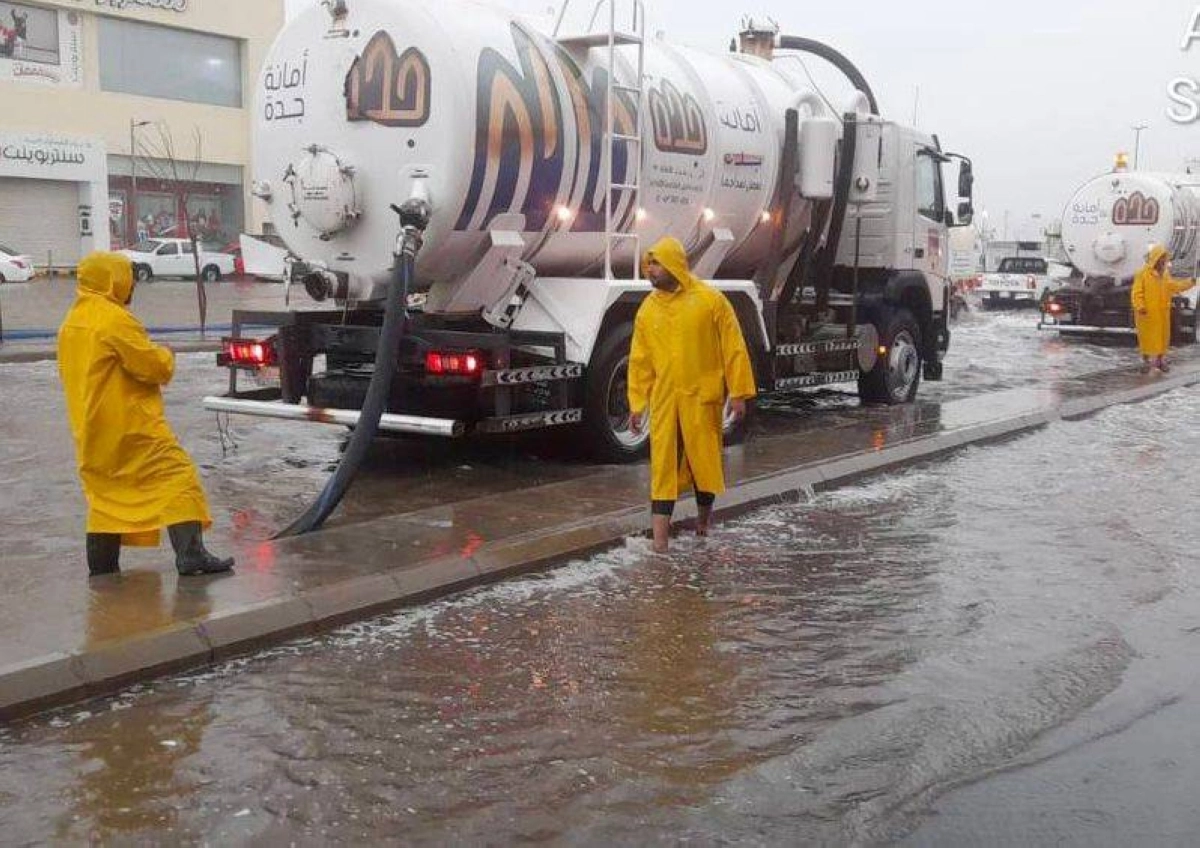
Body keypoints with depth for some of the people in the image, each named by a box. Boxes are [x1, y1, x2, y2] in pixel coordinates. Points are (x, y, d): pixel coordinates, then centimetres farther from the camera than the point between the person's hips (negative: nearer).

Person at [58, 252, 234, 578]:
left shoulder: (71, 322, 15)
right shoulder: (114, 319, -13)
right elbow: (155, 366, -17)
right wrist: (166, 357, 6)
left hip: (92, 431, 9)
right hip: (131, 424, -9)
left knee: (105, 493, 15)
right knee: (176, 477, -8)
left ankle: (102, 570, 17)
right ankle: (190, 555, -17)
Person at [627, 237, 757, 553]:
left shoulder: (710, 300, -5)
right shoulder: (647, 309, 6)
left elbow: (734, 349, -4)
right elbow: (639, 360, 8)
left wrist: (738, 392, -8)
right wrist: (636, 403, 5)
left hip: (702, 397, -2)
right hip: (663, 399, 3)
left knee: (704, 457, 9)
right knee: (663, 462, -1)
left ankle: (704, 517, 31)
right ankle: (660, 531, -1)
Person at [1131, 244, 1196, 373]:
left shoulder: (1165, 273, 8)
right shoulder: (1143, 273, -11)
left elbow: (1173, 286, 14)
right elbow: (1136, 292, -14)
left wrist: (1189, 283, 3)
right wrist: (1140, 307, -26)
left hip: (1162, 312, 6)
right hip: (1147, 313, -6)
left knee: (1163, 336, 9)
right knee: (1146, 336, 1)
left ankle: (1160, 360, 22)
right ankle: (1146, 361, 11)